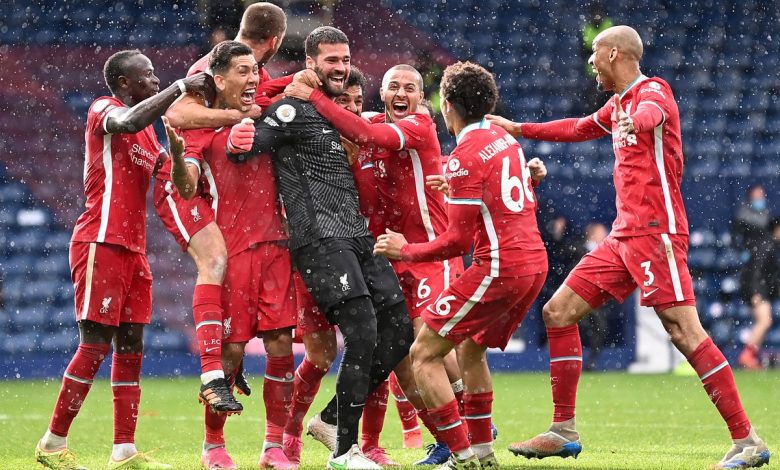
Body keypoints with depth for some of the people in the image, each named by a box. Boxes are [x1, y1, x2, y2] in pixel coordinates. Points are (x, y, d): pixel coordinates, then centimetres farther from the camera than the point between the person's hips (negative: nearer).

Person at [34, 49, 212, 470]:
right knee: (95, 344, -9)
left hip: (133, 248, 9)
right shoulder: (103, 109, -6)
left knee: (130, 348, 5)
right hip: (101, 243, -9)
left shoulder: (149, 132, 20)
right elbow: (129, 122, -30)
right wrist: (180, 87, -24)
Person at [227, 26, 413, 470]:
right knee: (363, 334, -17)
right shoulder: (293, 111, -4)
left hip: (358, 237, 8)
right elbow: (241, 149, -14)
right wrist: (241, 137, -35)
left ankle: (335, 418, 14)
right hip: (320, 238, -8)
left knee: (400, 329, 3)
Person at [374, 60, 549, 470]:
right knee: (471, 349, 27)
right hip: (533, 262, 9)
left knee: (424, 354, -3)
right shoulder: (506, 140, 13)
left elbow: (459, 239, -14)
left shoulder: (466, 155, -13)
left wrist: (406, 251, -2)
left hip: (498, 267, -9)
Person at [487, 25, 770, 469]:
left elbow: (651, 113, -34)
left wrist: (636, 120, -57)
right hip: (624, 236, 10)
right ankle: (564, 432, 14)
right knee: (558, 312, 9)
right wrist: (518, 129, 47)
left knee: (685, 331, -18)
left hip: (656, 232, -10)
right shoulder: (618, 105, 20)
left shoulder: (652, 90, -8)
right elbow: (578, 129, 40)